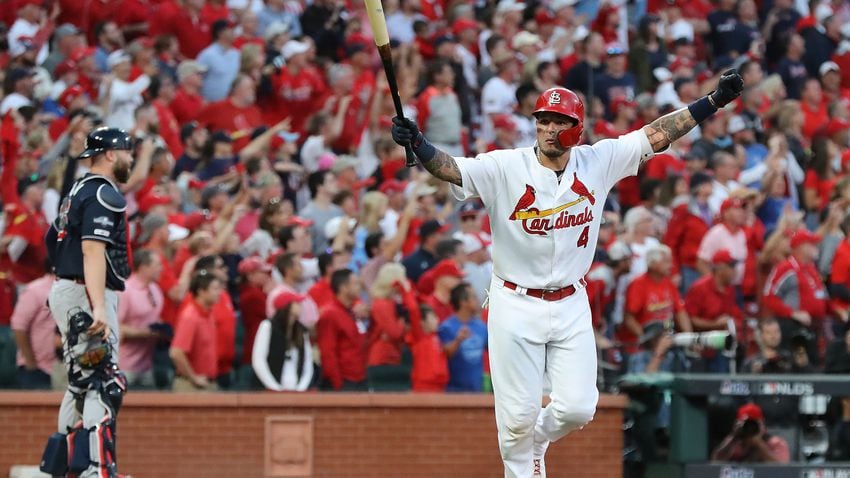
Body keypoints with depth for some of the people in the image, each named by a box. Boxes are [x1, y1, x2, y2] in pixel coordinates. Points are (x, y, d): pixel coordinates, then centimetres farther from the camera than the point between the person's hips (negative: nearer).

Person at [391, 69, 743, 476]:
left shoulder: (598, 162, -2)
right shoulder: (505, 167, -11)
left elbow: (658, 134, 1)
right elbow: (450, 169, -24)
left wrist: (716, 100, -1)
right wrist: (416, 143, -44)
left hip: (571, 305, 3)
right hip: (516, 305, -3)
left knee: (577, 408, -3)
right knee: (518, 416, -2)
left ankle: (536, 440, 30)